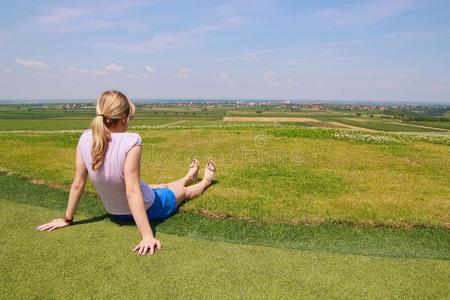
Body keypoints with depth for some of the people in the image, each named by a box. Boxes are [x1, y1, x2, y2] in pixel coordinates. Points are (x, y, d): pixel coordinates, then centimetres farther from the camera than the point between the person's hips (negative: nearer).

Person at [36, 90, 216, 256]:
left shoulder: (86, 138, -17)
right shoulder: (130, 142, -34)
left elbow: (78, 183, -9)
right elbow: (133, 192, -35)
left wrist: (67, 219, 3)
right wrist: (147, 236, -32)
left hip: (115, 213, 5)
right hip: (147, 210, -5)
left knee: (163, 186, 35)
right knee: (184, 191, 28)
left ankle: (188, 178, 65)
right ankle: (205, 181, 60)